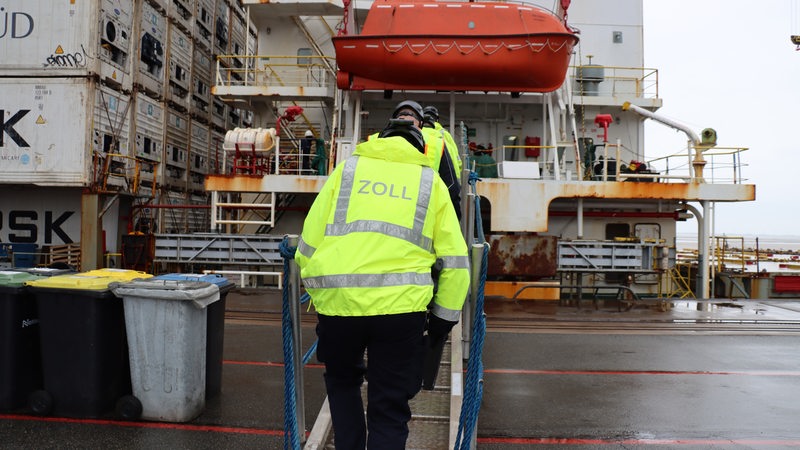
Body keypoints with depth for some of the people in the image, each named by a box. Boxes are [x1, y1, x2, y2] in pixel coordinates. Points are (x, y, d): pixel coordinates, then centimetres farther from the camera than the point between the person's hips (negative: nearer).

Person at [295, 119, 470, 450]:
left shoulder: (347, 168, 16)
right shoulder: (430, 180, 15)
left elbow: (309, 241, 11)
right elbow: (454, 259, 9)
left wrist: (317, 292, 23)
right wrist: (444, 317, 18)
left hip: (338, 301, 1)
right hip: (400, 305, -1)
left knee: (343, 381, 29)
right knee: (389, 409, 13)